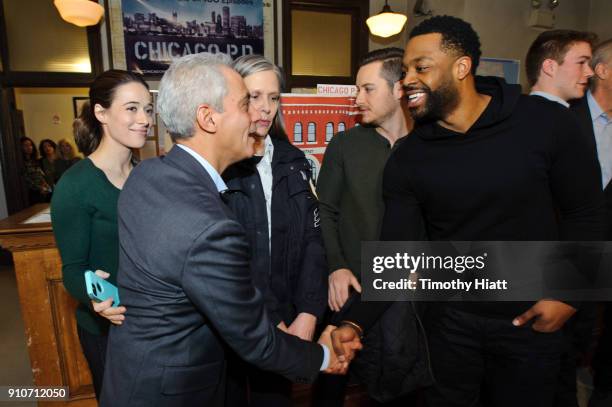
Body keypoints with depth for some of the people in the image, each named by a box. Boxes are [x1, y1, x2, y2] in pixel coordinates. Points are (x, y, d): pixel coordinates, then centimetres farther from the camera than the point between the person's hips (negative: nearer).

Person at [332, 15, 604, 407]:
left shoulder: (546, 123, -14)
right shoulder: (407, 160, -10)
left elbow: (584, 212, -4)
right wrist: (356, 322, -21)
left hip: (532, 320, 0)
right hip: (451, 319, 1)